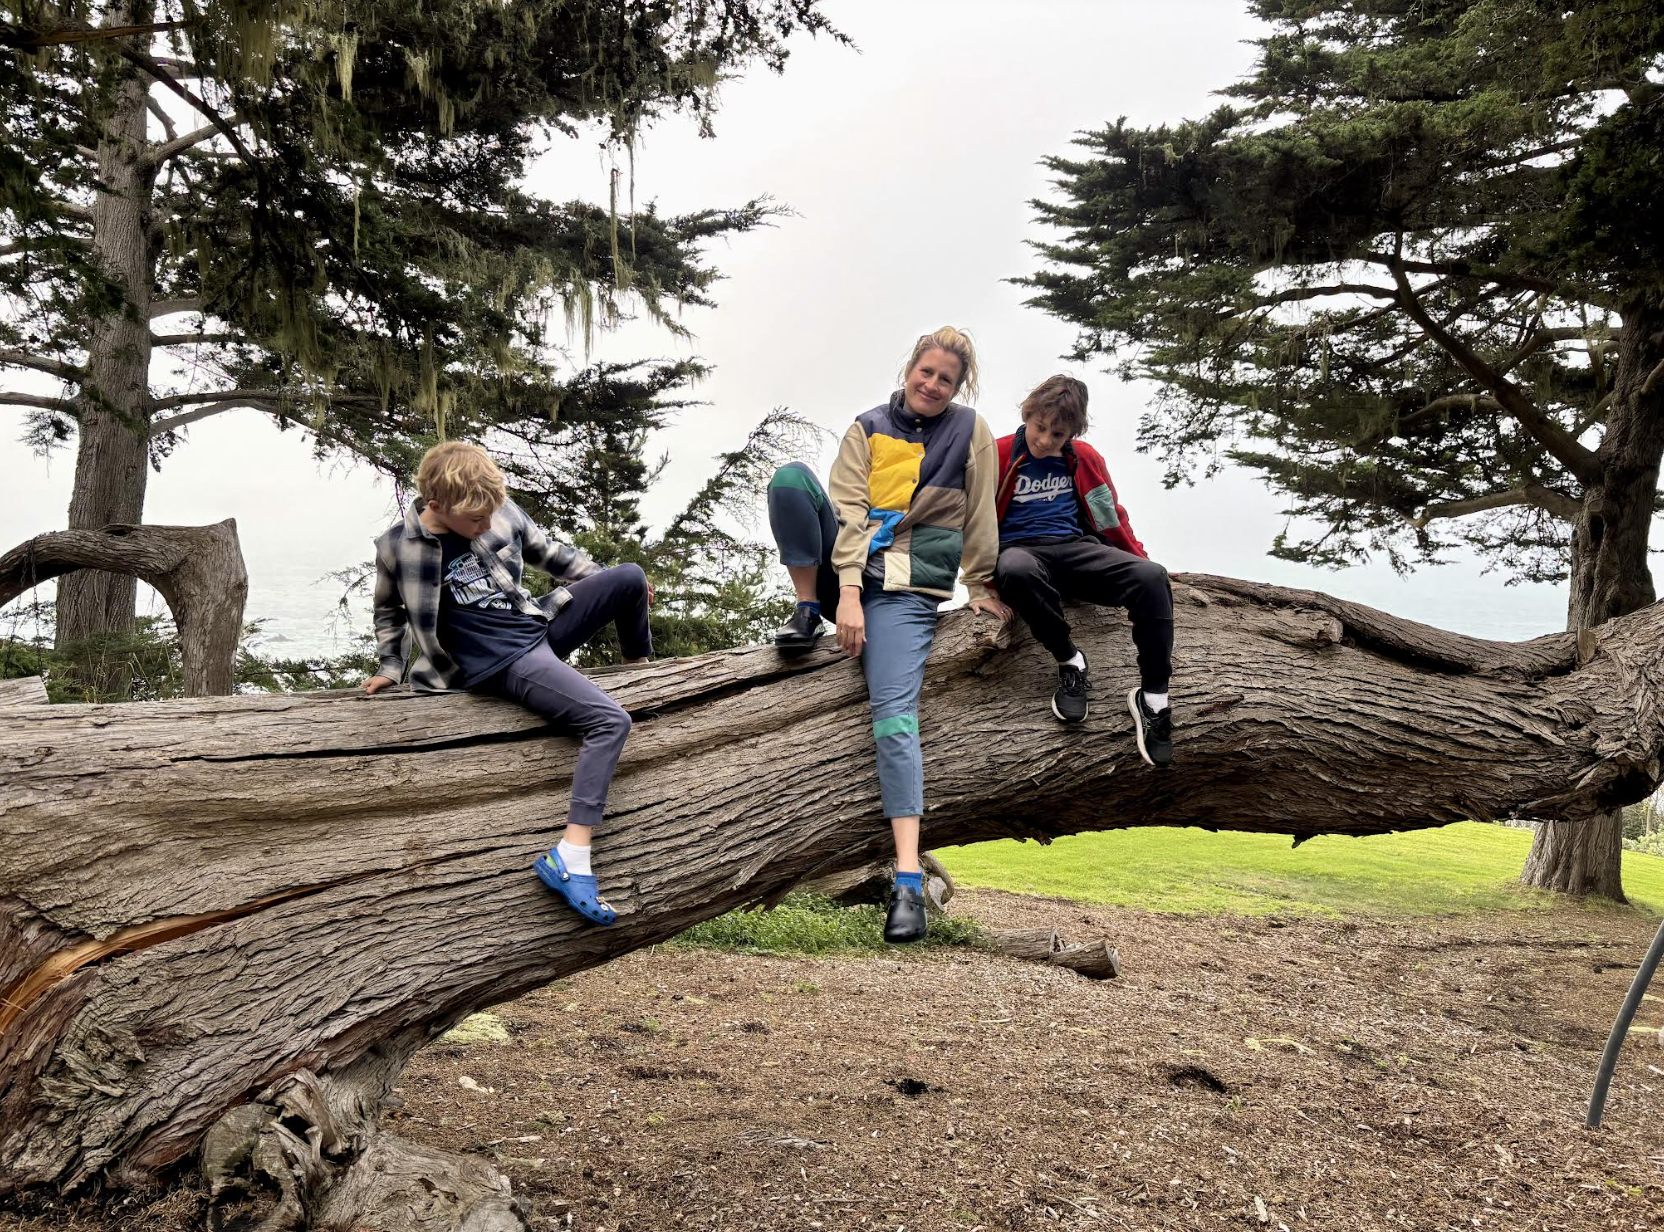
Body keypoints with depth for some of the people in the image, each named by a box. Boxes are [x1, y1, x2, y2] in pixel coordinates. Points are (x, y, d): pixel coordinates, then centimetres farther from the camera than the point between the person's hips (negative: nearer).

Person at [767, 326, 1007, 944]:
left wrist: (981, 588, 12)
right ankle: (808, 610, -8)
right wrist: (848, 593, -17)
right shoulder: (868, 428, 6)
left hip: (907, 587, -2)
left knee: (894, 712, -23)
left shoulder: (970, 432, 5)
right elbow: (849, 510, -5)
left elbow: (980, 518, 10)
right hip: (846, 567, 3)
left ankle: (909, 881, -27)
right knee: (789, 476, -21)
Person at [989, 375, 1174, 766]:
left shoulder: (1084, 458, 14)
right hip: (1020, 551, -3)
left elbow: (1111, 518, 21)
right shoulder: (999, 455, 3)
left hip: (1075, 550, 3)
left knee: (1152, 576, -25)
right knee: (1015, 569, -43)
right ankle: (1069, 661, -23)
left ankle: (1153, 697, -20)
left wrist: (1140, 563, 15)